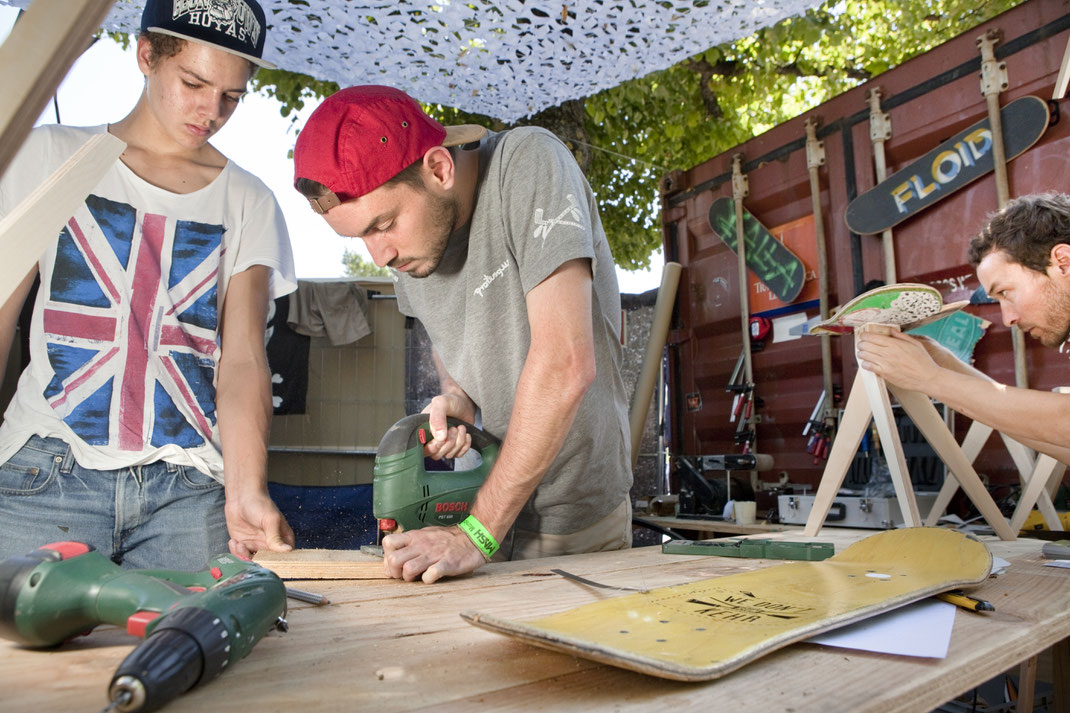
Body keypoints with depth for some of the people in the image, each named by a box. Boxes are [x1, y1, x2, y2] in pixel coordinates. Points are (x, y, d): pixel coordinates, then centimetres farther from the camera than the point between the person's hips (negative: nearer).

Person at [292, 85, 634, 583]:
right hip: (485, 495, 5)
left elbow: (565, 364, -28)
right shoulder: (404, 238, -2)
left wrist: (479, 533, -25)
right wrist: (456, 398, -8)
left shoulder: (529, 164, -21)